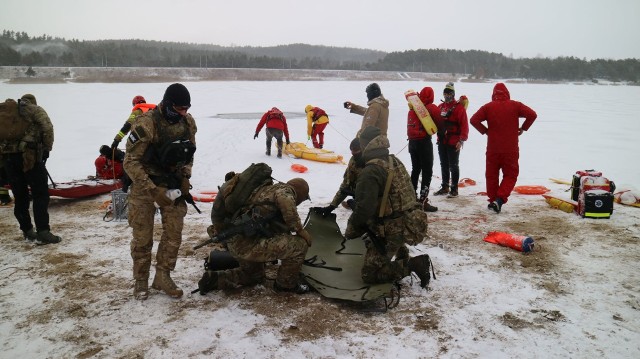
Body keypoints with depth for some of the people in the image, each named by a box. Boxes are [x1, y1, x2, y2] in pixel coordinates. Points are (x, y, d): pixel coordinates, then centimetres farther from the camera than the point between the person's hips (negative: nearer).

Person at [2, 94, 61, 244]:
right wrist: (47, 148, 2)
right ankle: (43, 232, -12)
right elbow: (47, 128, -5)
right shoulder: (35, 110, 9)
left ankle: (27, 231, 19)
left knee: (20, 196, 12)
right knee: (40, 194, -4)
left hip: (7, 156, 6)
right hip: (29, 155, -5)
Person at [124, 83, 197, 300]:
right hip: (144, 184, -4)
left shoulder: (188, 122, -4)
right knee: (143, 236, 1)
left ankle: (162, 277, 16)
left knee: (174, 232, 0)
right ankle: (141, 281, 19)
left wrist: (185, 178, -5)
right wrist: (153, 190, -26)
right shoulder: (146, 123, -22)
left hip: (173, 182, 5)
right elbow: (131, 162, -20)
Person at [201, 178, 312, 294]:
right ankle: (286, 284, 9)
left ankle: (214, 279, 22)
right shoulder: (285, 190, -2)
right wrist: (300, 229, -16)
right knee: (299, 244, -9)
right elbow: (285, 201, -26)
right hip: (249, 244, -10)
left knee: (254, 276, 33)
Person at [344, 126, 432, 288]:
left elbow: (364, 209, -26)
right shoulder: (396, 162, 7)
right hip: (410, 223, 9)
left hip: (392, 230, -9)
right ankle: (402, 255, 26)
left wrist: (351, 230, -8)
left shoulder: (370, 172, -20)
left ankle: (412, 264, -10)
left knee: (369, 274, 2)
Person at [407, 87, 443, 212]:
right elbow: (441, 122, -7)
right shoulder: (431, 107, -9)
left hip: (412, 141, 6)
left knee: (415, 169, 18)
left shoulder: (412, 108, 7)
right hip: (424, 142, -6)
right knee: (427, 172, -3)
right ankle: (423, 200, -9)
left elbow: (410, 124, 8)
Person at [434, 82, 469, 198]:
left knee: (453, 166, 0)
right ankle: (445, 187, 26)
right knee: (444, 165, 15)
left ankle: (454, 189, 7)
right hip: (442, 141, 7)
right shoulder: (440, 107, 12)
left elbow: (464, 125, -15)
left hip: (453, 142, -7)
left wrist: (462, 140, -19)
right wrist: (438, 136, 10)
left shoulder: (459, 107, -9)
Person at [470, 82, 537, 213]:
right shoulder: (515, 105, -2)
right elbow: (532, 114, -7)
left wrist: (485, 131, 3)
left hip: (493, 149, 1)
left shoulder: (488, 107, -1)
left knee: (491, 174, 14)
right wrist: (523, 128, 6)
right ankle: (500, 199, -9)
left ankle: (493, 200, 18)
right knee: (510, 175, 8)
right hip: (511, 149, -1)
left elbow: (474, 120, -9)